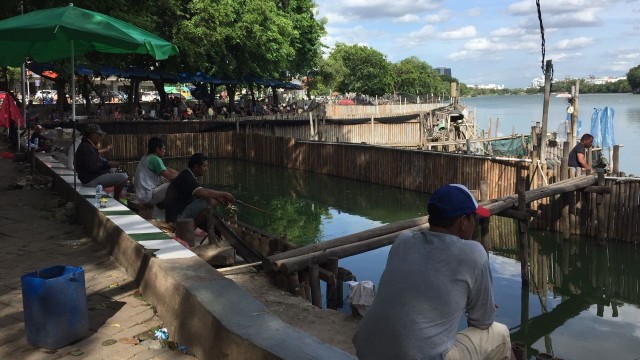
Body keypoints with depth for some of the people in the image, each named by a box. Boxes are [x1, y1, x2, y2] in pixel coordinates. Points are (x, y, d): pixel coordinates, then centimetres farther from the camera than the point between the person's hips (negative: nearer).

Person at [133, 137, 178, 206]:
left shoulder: (145, 158, 16)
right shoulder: (155, 159, -14)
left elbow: (167, 169, 20)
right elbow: (169, 176, -16)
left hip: (140, 195, 10)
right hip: (148, 197, -10)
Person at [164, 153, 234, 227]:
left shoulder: (188, 176, 14)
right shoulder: (186, 177, -19)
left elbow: (201, 193, 15)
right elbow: (202, 192, -33)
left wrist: (219, 198, -1)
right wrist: (224, 194, -23)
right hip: (177, 216, -11)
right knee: (209, 202, -23)